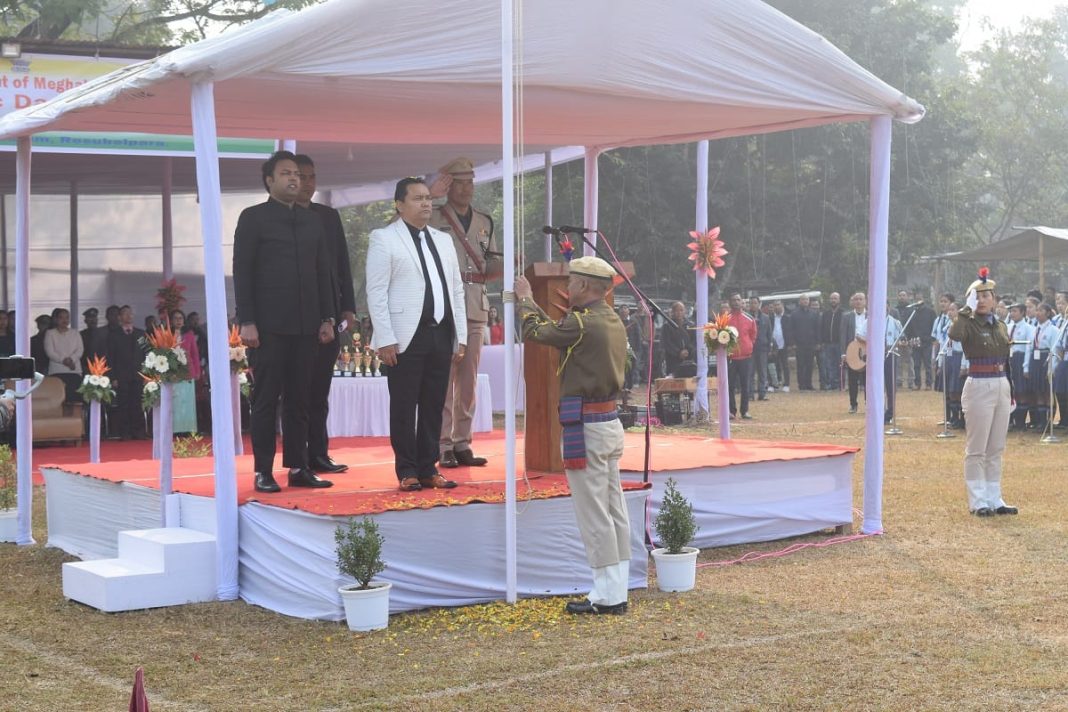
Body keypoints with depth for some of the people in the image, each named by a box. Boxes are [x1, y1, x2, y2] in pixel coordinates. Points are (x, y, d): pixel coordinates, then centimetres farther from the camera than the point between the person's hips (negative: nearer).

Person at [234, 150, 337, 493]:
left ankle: (298, 467, 11)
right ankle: (263, 471, 3)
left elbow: (322, 271, 16)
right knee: (266, 399, -1)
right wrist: (246, 321, -11)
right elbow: (241, 272, -4)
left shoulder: (313, 220, 14)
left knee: (299, 399, 7)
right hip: (268, 324, -5)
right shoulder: (253, 218, 0)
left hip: (305, 325, 5)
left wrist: (327, 317, 8)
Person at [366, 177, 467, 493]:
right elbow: (376, 292, -6)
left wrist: (461, 336, 10)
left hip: (441, 335, 5)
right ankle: (407, 472, 6)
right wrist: (386, 339, -13)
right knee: (404, 406, 0)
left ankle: (429, 469, 14)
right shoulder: (383, 239, -1)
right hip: (406, 337, -5)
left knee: (434, 406, 7)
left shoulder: (443, 240, 17)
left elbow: (456, 290, 17)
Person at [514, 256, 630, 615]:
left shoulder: (584, 323, -17)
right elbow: (558, 330, 22)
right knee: (614, 510, 11)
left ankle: (606, 595, 1)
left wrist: (525, 299, 17)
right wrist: (530, 302, 32)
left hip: (586, 426, -9)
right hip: (610, 422, 9)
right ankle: (617, 592, 16)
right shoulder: (613, 322, 11)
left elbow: (535, 330, -3)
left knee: (593, 514, -3)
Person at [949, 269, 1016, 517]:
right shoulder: (969, 324, -7)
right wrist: (967, 308, -25)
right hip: (979, 387, -7)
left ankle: (994, 499, 18)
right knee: (976, 449, -1)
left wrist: (1011, 392, 17)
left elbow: (1006, 361, 18)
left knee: (996, 449, 11)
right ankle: (977, 502, 4)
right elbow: (954, 334, -32)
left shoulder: (1001, 327, 12)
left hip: (1001, 387, 7)